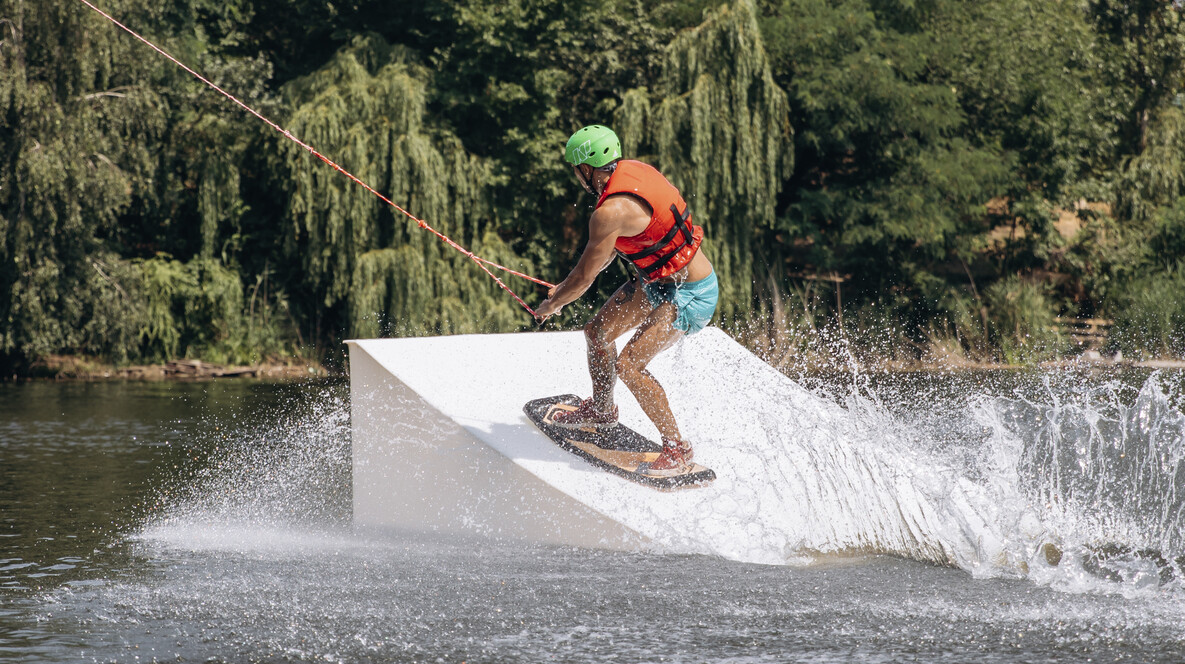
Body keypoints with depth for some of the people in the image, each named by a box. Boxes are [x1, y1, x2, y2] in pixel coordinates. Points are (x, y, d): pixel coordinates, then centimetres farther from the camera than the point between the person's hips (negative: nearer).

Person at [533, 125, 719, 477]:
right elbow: (611, 244, 15)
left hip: (688, 295, -10)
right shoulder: (632, 169, -1)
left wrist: (551, 305, 2)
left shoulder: (611, 211, -29)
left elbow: (584, 277, -18)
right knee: (598, 331, 17)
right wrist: (566, 286, 18)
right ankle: (601, 409, 41)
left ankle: (677, 449, -5)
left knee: (628, 365, -18)